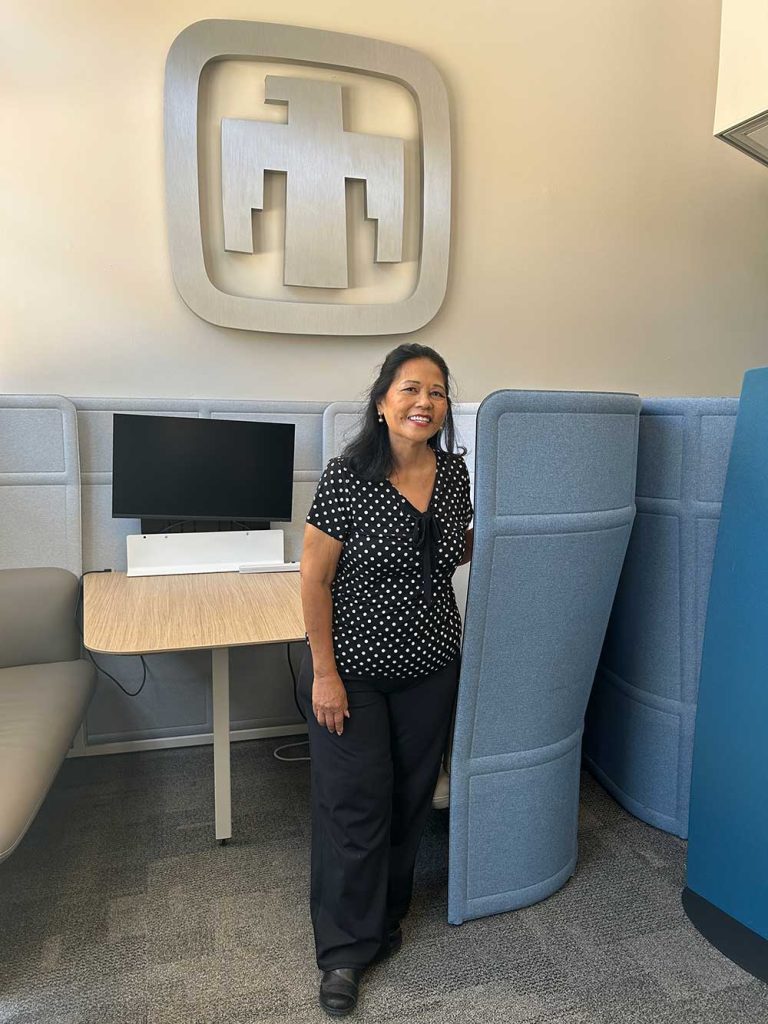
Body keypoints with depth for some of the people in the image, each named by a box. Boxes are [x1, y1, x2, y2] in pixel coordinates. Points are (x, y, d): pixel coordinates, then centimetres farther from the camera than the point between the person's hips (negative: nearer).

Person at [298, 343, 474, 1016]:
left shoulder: (453, 470, -2)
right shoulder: (348, 476, -17)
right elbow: (315, 578, -13)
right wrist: (324, 672, -13)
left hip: (430, 665, 5)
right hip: (354, 668, -4)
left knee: (411, 796, 18)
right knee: (355, 805, 6)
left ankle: (387, 912, 43)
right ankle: (345, 950, 28)